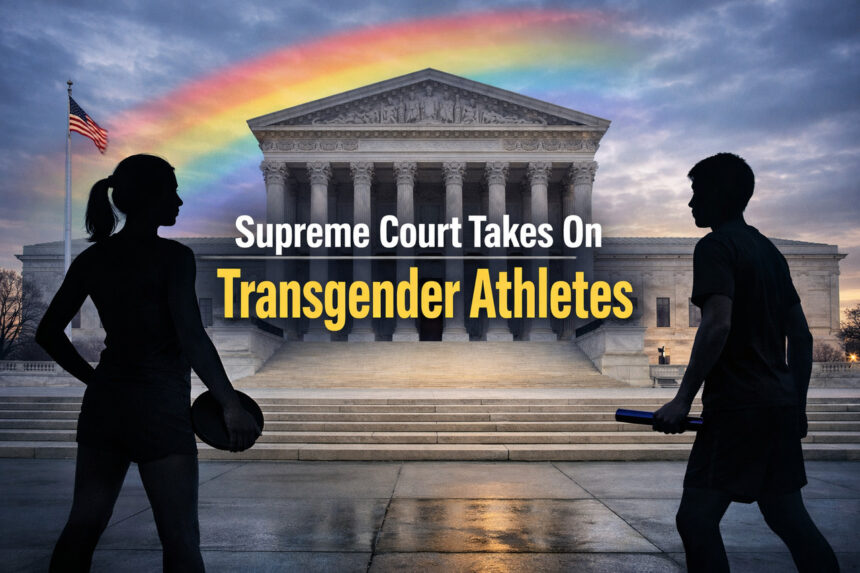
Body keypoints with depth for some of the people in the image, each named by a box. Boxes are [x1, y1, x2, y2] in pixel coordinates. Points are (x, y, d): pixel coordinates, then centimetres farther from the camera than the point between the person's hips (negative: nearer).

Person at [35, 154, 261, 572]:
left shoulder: (92, 259, 8)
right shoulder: (172, 256, -11)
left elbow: (48, 333, 11)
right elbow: (191, 337, -18)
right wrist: (231, 405, -14)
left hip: (103, 404, 7)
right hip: (159, 407, -7)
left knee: (82, 528, 17)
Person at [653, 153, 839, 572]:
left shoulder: (715, 246, -8)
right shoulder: (769, 250, 18)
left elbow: (717, 325, -22)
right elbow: (801, 336, 18)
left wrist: (684, 398, -19)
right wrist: (796, 403, 22)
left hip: (737, 407, -9)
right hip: (781, 404, 9)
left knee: (696, 518, -6)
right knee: (788, 517, 17)